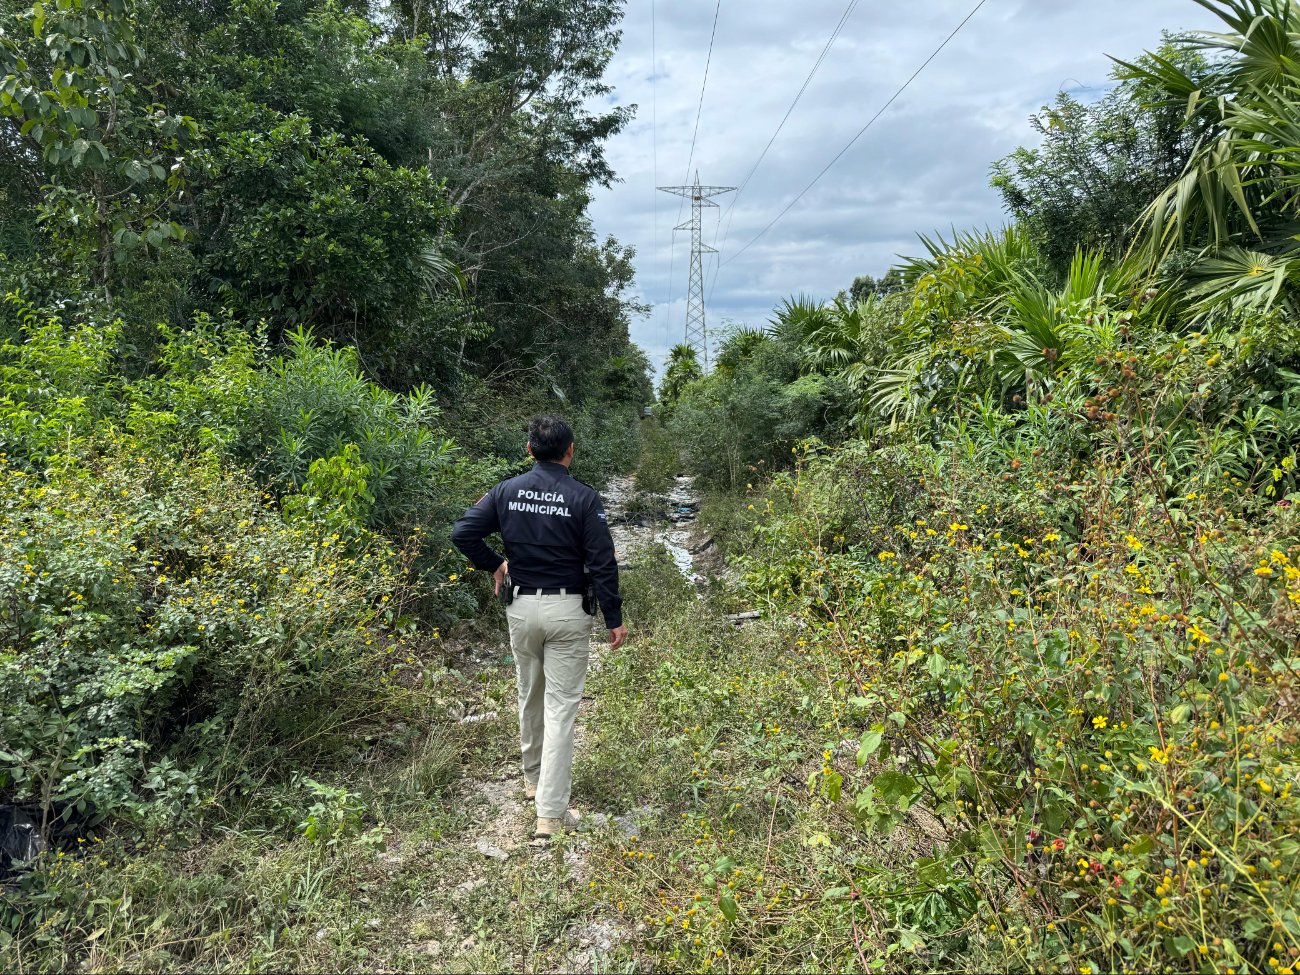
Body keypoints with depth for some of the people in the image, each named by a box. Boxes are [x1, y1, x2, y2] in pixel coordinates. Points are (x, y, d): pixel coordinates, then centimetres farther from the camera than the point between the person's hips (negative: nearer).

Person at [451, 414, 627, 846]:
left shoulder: (507, 491, 0)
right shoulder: (583, 497, -10)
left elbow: (462, 532, -3)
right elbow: (602, 563, -12)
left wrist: (495, 564, 12)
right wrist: (615, 619, -4)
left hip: (521, 607, 4)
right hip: (567, 610, -4)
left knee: (530, 695, 22)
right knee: (561, 706, -1)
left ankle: (534, 777, 41)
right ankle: (550, 813, -3)